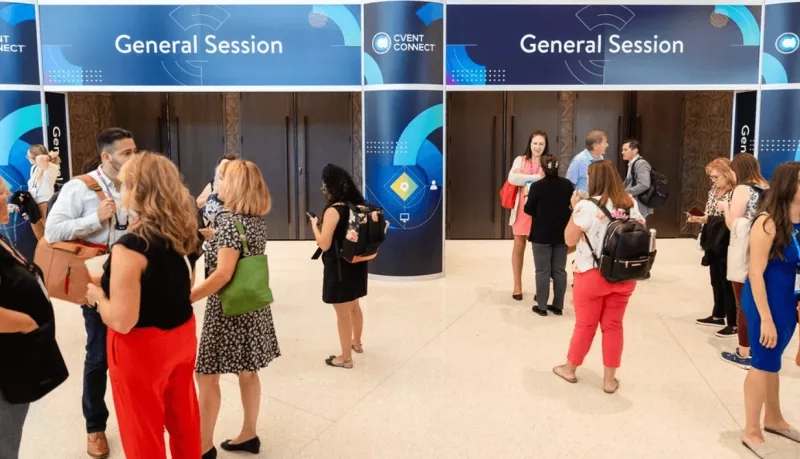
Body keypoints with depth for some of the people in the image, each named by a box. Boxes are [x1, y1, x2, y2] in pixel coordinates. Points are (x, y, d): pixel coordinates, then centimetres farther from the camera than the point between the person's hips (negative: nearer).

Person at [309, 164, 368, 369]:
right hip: (355, 263, 8)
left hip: (339, 267, -8)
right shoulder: (355, 206, 1)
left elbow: (324, 244, -21)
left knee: (343, 314, 5)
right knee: (354, 307, 25)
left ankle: (345, 357, 17)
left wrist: (314, 225, -6)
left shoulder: (333, 211, -21)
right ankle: (356, 343, 44)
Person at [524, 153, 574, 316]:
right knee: (559, 270, 10)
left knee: (543, 271, 3)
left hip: (541, 235, -3)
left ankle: (542, 306, 7)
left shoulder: (537, 186, -14)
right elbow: (573, 207, 8)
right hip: (562, 234, 4)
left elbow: (528, 209, -8)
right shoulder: (567, 185, -2)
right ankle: (558, 306, 14)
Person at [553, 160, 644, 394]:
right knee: (613, 325, 12)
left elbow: (569, 239, -8)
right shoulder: (631, 204, 3)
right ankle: (610, 378, 19)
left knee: (585, 325, 10)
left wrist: (574, 209, -1)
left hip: (592, 275, -4)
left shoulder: (587, 206, -14)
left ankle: (569, 369, 28)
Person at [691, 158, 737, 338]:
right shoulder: (714, 191, 10)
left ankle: (733, 323, 11)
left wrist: (707, 219, -24)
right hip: (713, 243, 8)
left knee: (728, 283, 1)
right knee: (716, 281, 18)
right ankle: (718, 315, 32)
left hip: (726, 245, -8)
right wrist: (699, 218, 1)